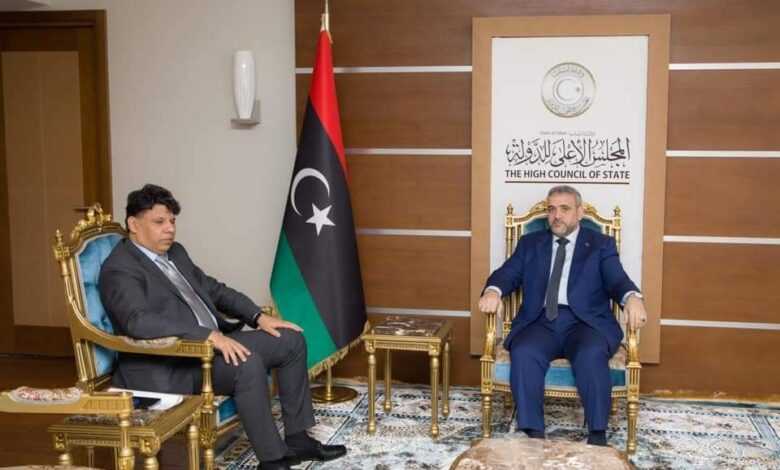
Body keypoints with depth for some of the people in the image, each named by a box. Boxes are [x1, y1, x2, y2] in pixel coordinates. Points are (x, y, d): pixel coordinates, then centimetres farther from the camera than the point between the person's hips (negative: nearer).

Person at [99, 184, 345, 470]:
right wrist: (209, 334, -32)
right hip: (170, 367, -9)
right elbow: (139, 321, -29)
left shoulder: (175, 252, 15)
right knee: (248, 364, -33)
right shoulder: (119, 270, -13)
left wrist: (259, 317, 7)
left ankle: (297, 438, 8)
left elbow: (214, 289, 22)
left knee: (291, 340, 3)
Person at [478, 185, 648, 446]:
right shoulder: (530, 243, 20)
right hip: (541, 322, 2)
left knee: (592, 355, -34)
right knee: (523, 353, -30)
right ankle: (534, 435, -25)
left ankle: (598, 436, -27)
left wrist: (632, 297, -26)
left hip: (584, 323, -1)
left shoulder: (601, 245, 13)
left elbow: (617, 279, -2)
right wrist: (493, 291, -16)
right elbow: (508, 274, 9)